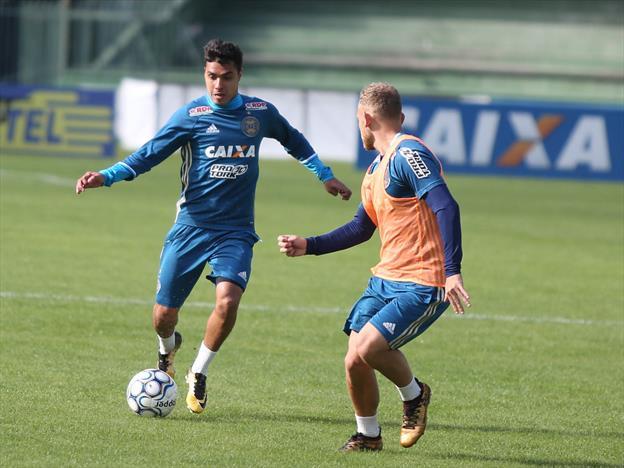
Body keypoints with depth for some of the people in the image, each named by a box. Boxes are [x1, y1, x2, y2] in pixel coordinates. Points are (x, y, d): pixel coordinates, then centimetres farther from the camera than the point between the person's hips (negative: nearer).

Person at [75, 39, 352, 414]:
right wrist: (106, 177, -21)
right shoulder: (191, 116, -6)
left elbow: (293, 140, 24)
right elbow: (148, 155, -8)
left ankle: (198, 375, -1)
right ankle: (168, 348, 39)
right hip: (191, 226, -1)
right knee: (164, 314, 0)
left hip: (236, 230, 1)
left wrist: (325, 175, 26)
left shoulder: (261, 112, 4)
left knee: (228, 300, -24)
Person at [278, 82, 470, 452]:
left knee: (368, 346, -24)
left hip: (423, 285, -9)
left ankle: (414, 394, 4)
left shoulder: (408, 155, -14)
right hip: (386, 279, 9)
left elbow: (446, 207, -24)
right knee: (355, 361, 0)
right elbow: (361, 228, 30)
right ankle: (368, 435, 21)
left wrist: (452, 271, -32)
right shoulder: (376, 170, 18)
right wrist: (307, 246, 25)